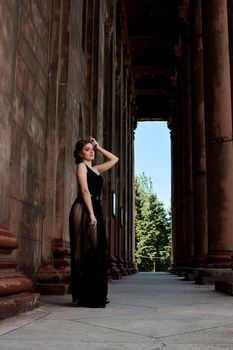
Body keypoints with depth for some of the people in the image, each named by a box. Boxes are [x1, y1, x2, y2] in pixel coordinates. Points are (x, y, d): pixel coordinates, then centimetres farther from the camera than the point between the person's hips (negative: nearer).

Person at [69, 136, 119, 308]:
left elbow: (114, 159, 32)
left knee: (97, 252, 5)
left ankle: (96, 295, 9)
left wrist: (99, 147, 24)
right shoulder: (81, 166, 0)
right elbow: (85, 190, -11)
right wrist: (91, 214, -19)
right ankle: (86, 297, -8)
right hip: (84, 210, -8)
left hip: (95, 209, 8)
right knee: (87, 252, -10)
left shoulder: (96, 169, 21)